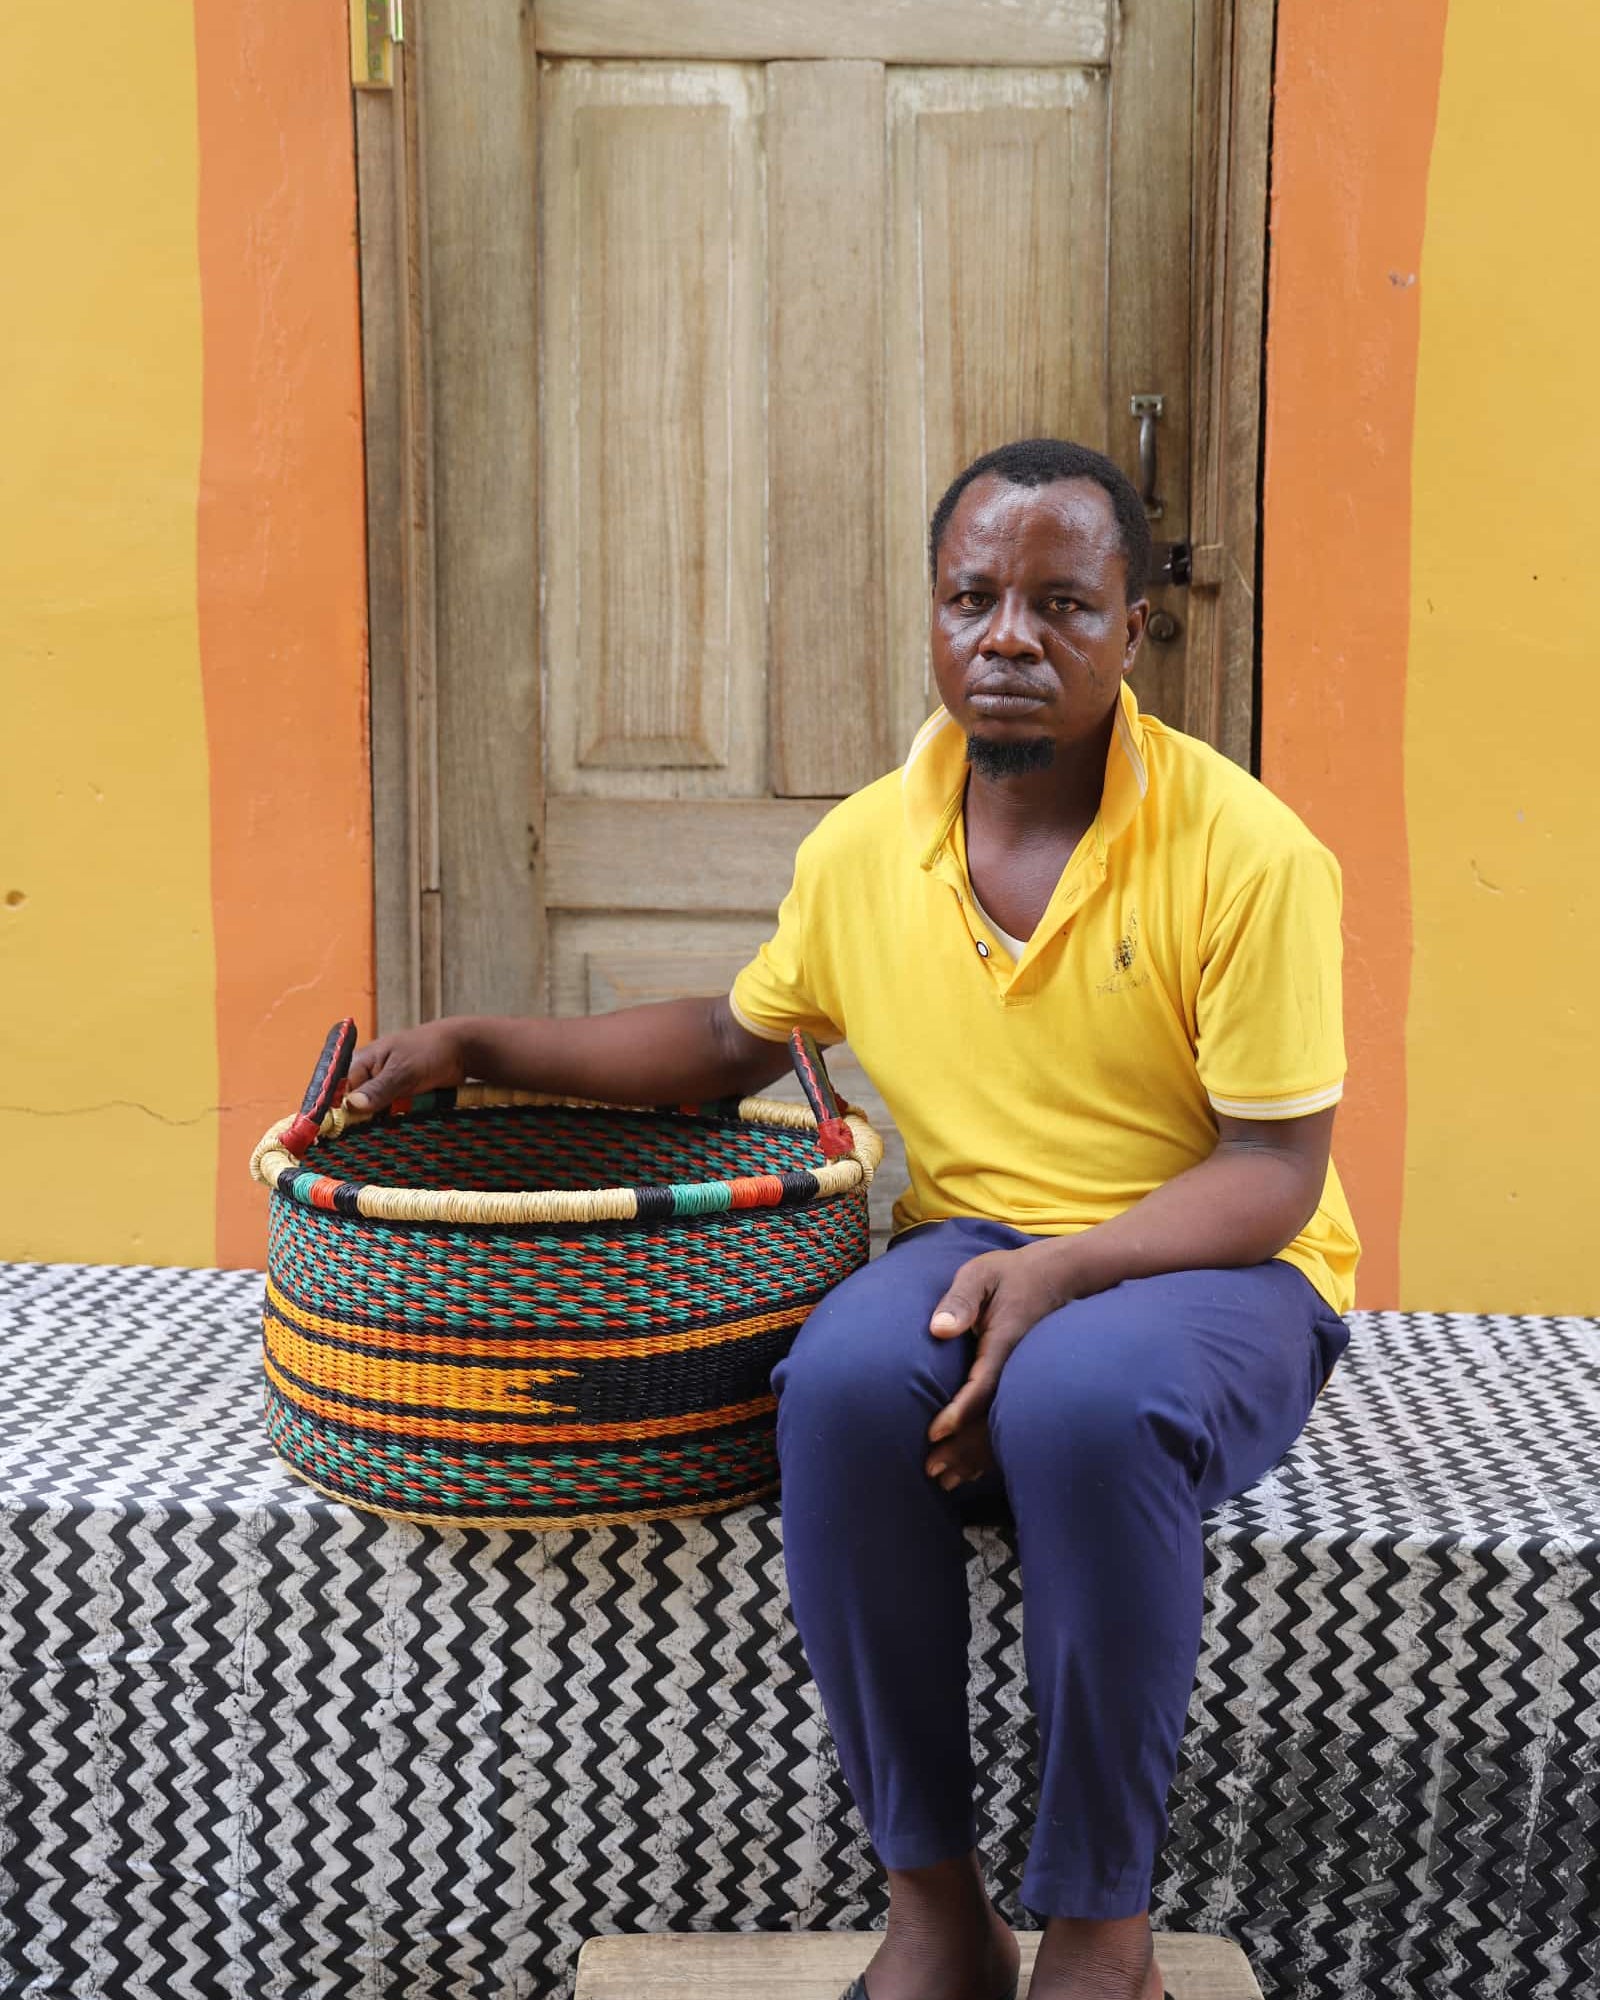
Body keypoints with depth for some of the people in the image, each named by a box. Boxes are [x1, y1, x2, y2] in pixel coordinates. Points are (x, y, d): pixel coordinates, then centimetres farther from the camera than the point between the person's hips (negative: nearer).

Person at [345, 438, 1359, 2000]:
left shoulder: (1243, 851, -12)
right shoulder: (864, 845, 3)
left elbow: (1272, 1171, -11)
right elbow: (732, 1045, 19)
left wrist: (1063, 1275, -27)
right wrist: (476, 1045, 11)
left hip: (1208, 1271, -3)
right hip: (973, 1248, 4)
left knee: (1084, 1400, -38)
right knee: (846, 1378, -31)